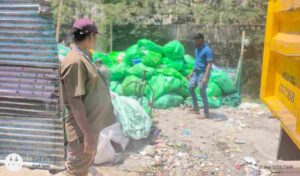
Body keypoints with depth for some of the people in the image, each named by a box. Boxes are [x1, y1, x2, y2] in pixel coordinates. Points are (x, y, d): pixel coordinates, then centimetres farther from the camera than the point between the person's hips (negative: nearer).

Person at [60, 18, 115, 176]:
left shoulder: (84, 58, 8)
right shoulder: (75, 62, -23)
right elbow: (75, 102, -25)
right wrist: (88, 134, -23)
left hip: (91, 125, 9)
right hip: (82, 129, -9)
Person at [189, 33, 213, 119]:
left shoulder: (207, 50, -17)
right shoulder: (197, 49, 10)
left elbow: (209, 64, -23)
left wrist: (205, 77, -30)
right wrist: (192, 72, 21)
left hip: (203, 74, -9)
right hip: (196, 73, 9)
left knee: (202, 93, -6)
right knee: (190, 88, 15)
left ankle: (206, 113, 5)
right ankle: (196, 107, 26)